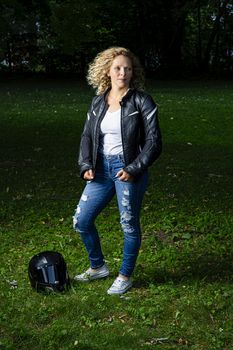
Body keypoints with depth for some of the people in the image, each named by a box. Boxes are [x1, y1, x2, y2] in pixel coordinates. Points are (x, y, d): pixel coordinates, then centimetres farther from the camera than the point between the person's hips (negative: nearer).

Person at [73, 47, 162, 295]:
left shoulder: (142, 102, -8)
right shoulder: (98, 102, 7)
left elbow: (154, 142, -9)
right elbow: (87, 135, 13)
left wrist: (133, 169, -17)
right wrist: (86, 165, 0)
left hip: (129, 170, -5)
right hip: (102, 168, 6)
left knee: (129, 225, 5)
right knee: (81, 220, 8)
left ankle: (125, 276, 24)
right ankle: (97, 267, 30)